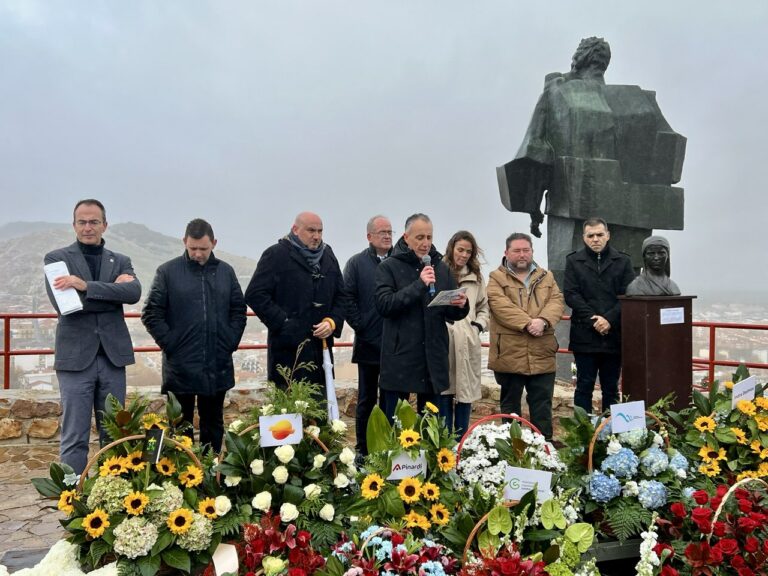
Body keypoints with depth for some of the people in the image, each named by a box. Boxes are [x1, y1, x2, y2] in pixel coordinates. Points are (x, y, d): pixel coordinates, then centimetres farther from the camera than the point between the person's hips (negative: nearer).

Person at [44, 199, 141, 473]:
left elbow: (134, 293, -11)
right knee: (74, 437, 1)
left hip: (112, 358, 3)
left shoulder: (121, 262, 10)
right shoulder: (57, 258, 3)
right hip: (76, 358, -3)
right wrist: (113, 291, -11)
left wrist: (86, 285, -21)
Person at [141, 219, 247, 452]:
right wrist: (169, 343, -8)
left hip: (218, 366, 3)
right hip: (180, 368, -3)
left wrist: (231, 342, 2)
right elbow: (151, 313, -2)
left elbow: (239, 310, 11)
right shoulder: (168, 271, -3)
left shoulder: (226, 271, 6)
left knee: (213, 424, 14)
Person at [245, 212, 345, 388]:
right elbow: (255, 294, -8)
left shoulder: (328, 255, 16)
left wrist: (333, 322, 0)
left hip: (321, 347, 6)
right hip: (288, 349, -5)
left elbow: (341, 295, 18)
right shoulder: (276, 254, -2)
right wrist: (283, 324, -13)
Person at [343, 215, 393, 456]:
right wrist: (359, 325, -8)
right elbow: (348, 298, -2)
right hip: (369, 343, -1)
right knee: (367, 399, 9)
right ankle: (363, 450, 17)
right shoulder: (356, 263, 4)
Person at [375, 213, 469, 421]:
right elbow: (384, 304, -14)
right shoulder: (389, 267, 0)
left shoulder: (441, 268, 11)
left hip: (433, 362, 4)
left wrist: (461, 306, -9)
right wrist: (418, 285, -21)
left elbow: (452, 313, 13)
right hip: (399, 360, -4)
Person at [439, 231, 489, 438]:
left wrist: (479, 325, 6)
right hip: (442, 341, -4)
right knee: (443, 391, 3)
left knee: (465, 391, 8)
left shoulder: (476, 277, 15)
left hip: (467, 343, 4)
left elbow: (483, 307, 21)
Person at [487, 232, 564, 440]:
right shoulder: (497, 278, 2)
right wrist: (527, 323, -22)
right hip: (509, 354, -3)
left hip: (542, 354, 3)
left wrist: (543, 320, -18)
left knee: (542, 403, 9)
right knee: (510, 403, 10)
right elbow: (502, 306, -13)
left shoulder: (546, 277, 15)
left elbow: (557, 301, 1)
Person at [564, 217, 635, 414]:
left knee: (611, 388, 10)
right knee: (584, 386, 3)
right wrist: (593, 320, -13)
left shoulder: (622, 261, 8)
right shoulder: (574, 261, 5)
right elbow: (570, 294, -4)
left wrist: (609, 319, -13)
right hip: (585, 336, -1)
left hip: (614, 335, 1)